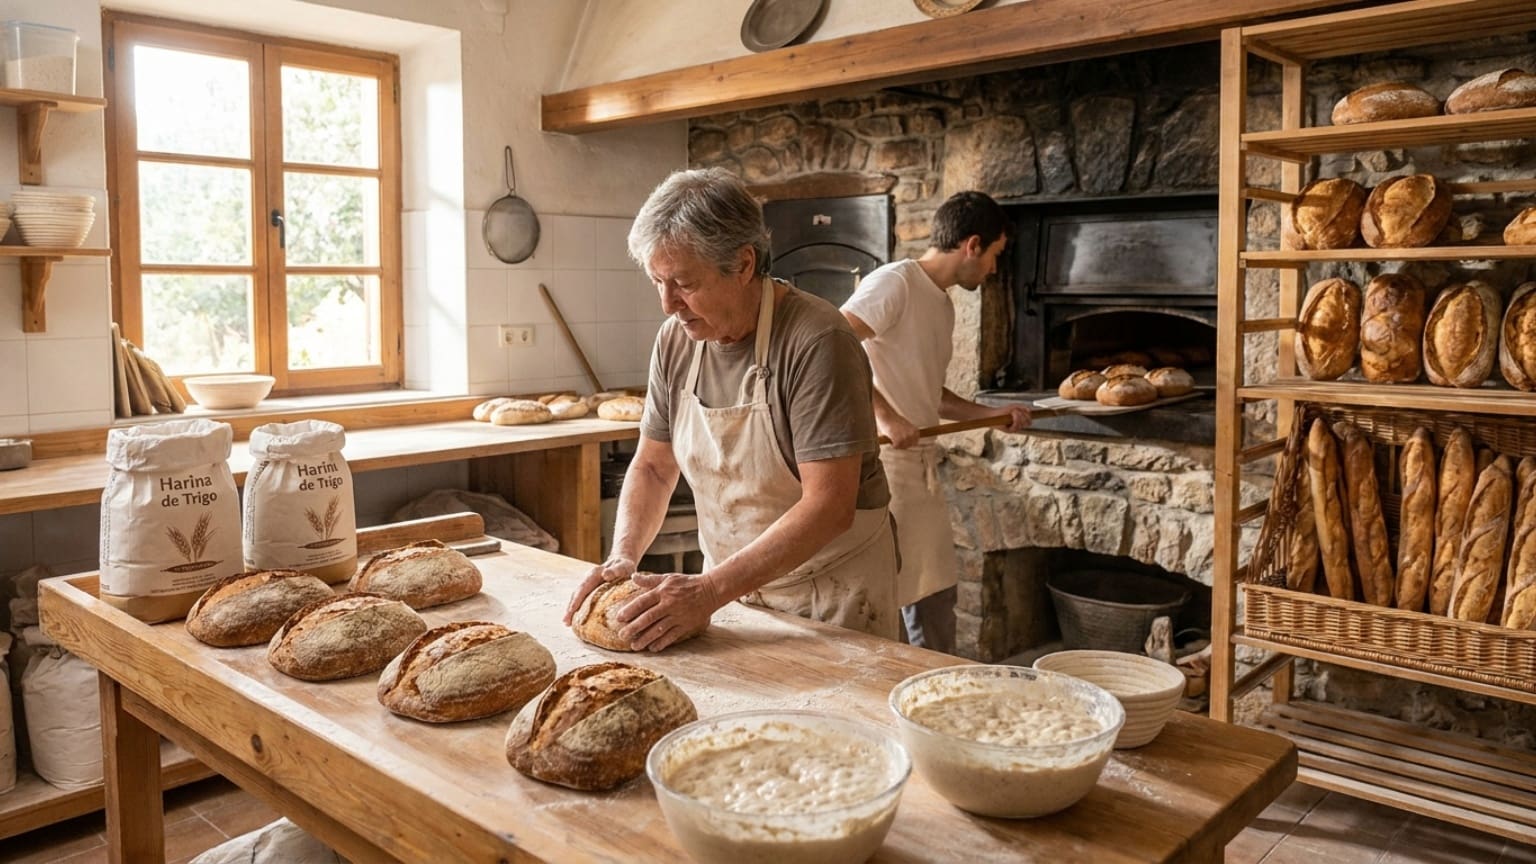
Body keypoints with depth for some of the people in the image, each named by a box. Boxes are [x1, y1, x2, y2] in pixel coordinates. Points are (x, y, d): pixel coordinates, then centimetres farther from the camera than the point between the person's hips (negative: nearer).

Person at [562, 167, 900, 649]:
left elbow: (829, 506, -27)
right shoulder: (676, 340, -3)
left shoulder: (816, 341, -23)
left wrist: (710, 590, -30)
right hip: (729, 585, 5)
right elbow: (652, 467, 7)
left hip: (831, 593, -5)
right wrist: (623, 557, -9)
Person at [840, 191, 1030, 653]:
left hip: (920, 466, 10)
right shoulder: (895, 282, -12)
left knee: (934, 595, 18)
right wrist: (885, 415, -28)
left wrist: (993, 415, 15)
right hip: (881, 460, -10)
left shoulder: (942, 303, 17)